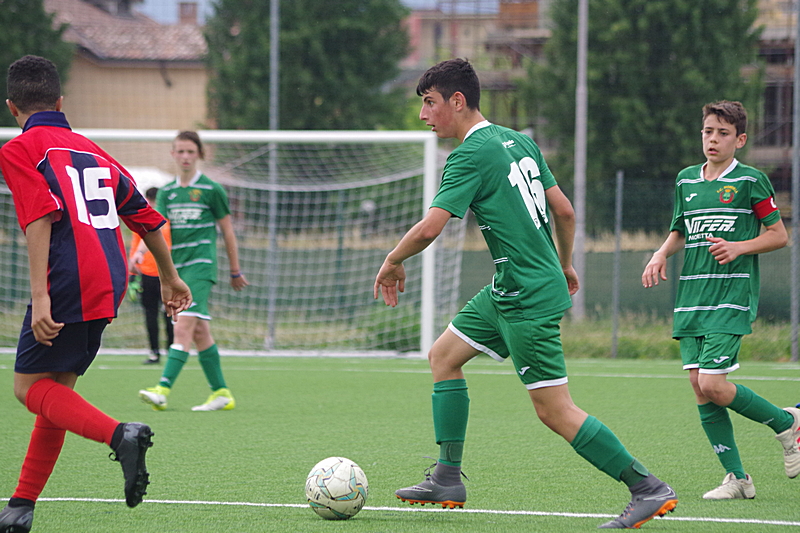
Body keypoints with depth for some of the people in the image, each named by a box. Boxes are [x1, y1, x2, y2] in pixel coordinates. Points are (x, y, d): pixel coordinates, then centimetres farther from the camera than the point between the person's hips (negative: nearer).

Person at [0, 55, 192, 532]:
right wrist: (171, 278, 37)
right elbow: (147, 217, 25)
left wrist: (40, 296, -20)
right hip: (110, 285, 7)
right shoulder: (92, 151, 22)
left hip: (67, 282, -7)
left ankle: (120, 435, -25)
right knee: (57, 390, 14)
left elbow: (40, 218, -15)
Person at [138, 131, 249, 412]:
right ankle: (221, 393, 15)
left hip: (200, 264, -6)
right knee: (199, 332, 8)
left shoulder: (212, 189, 0)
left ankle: (163, 389, -28)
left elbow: (228, 231, 6)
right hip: (176, 267, 6)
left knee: (183, 327, -17)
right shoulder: (166, 192, 12)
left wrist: (235, 272, 10)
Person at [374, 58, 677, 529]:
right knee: (444, 355, 16)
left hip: (527, 298, -10)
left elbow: (430, 227, -21)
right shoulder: (519, 141, 10)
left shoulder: (472, 154, -16)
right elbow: (564, 211, 13)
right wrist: (564, 265, 28)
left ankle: (650, 490, -7)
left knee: (555, 410, -8)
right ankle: (448, 480, 17)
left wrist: (393, 262, -3)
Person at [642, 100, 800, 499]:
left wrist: (739, 247, -14)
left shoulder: (750, 181, -2)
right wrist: (662, 253, 7)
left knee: (712, 384, -16)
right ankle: (737, 478, 6)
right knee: (698, 384, -2)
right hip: (690, 298, 6)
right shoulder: (686, 181, 14)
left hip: (733, 297, -6)